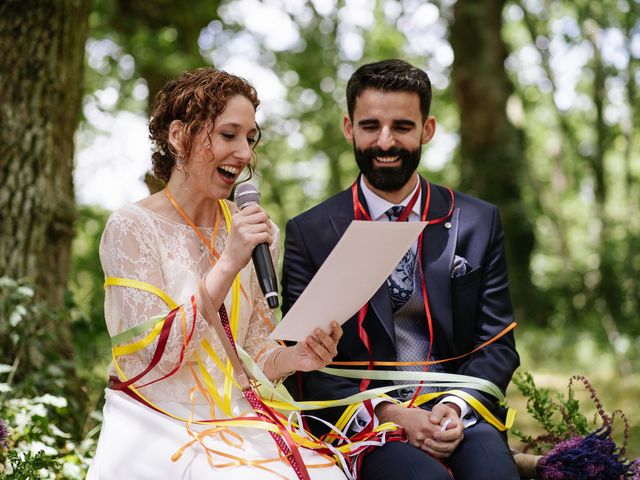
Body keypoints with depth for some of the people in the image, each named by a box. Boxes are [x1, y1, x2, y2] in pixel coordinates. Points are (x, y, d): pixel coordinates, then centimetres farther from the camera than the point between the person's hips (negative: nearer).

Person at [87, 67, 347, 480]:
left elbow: (252, 351, 11)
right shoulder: (132, 228, -8)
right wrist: (227, 265, -21)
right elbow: (149, 358, -15)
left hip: (238, 422, 5)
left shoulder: (257, 231, 7)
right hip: (157, 427, -4)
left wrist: (294, 356, -12)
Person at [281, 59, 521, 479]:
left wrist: (457, 407, -11)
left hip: (461, 416, 2)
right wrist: (387, 413, -13)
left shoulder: (478, 223, 10)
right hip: (359, 424, -1)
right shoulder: (309, 233, 5)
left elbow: (497, 344, 8)